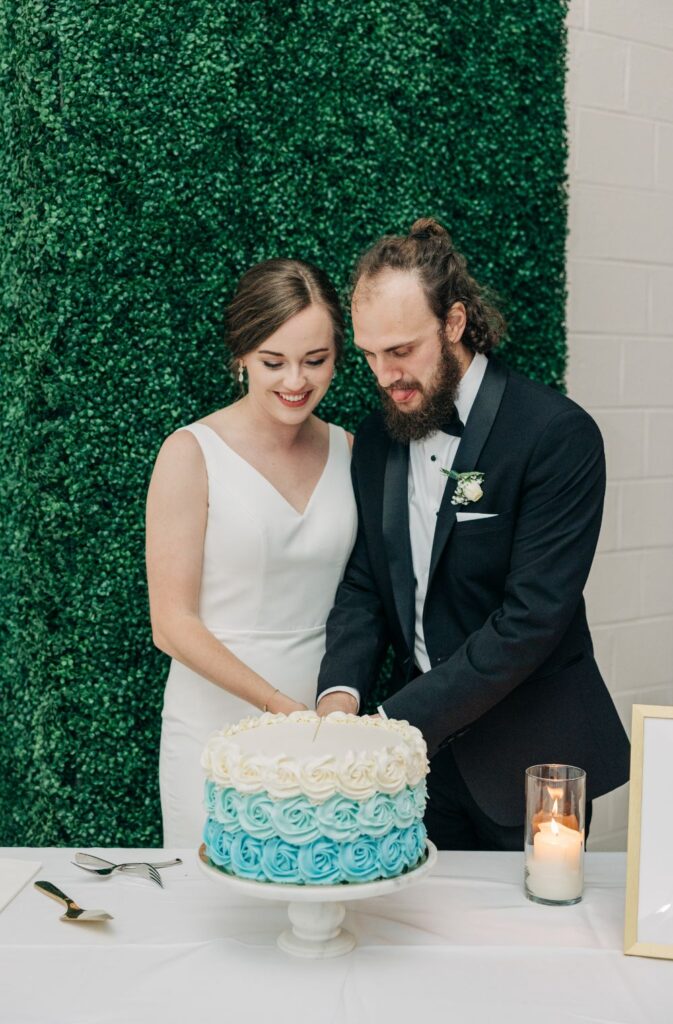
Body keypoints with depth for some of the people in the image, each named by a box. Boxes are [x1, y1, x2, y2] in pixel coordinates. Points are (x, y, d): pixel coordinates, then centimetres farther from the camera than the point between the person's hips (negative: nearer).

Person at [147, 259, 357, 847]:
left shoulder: (347, 450, 4)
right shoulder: (191, 454, -9)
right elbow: (173, 625, -10)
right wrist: (280, 704, -17)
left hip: (325, 726, 4)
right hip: (215, 726, -3)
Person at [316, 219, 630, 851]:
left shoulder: (559, 435, -18)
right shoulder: (376, 438, 3)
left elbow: (531, 619, -23)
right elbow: (363, 586, 4)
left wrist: (393, 723, -25)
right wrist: (339, 692, -15)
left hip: (526, 759, -5)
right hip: (421, 747, 5)